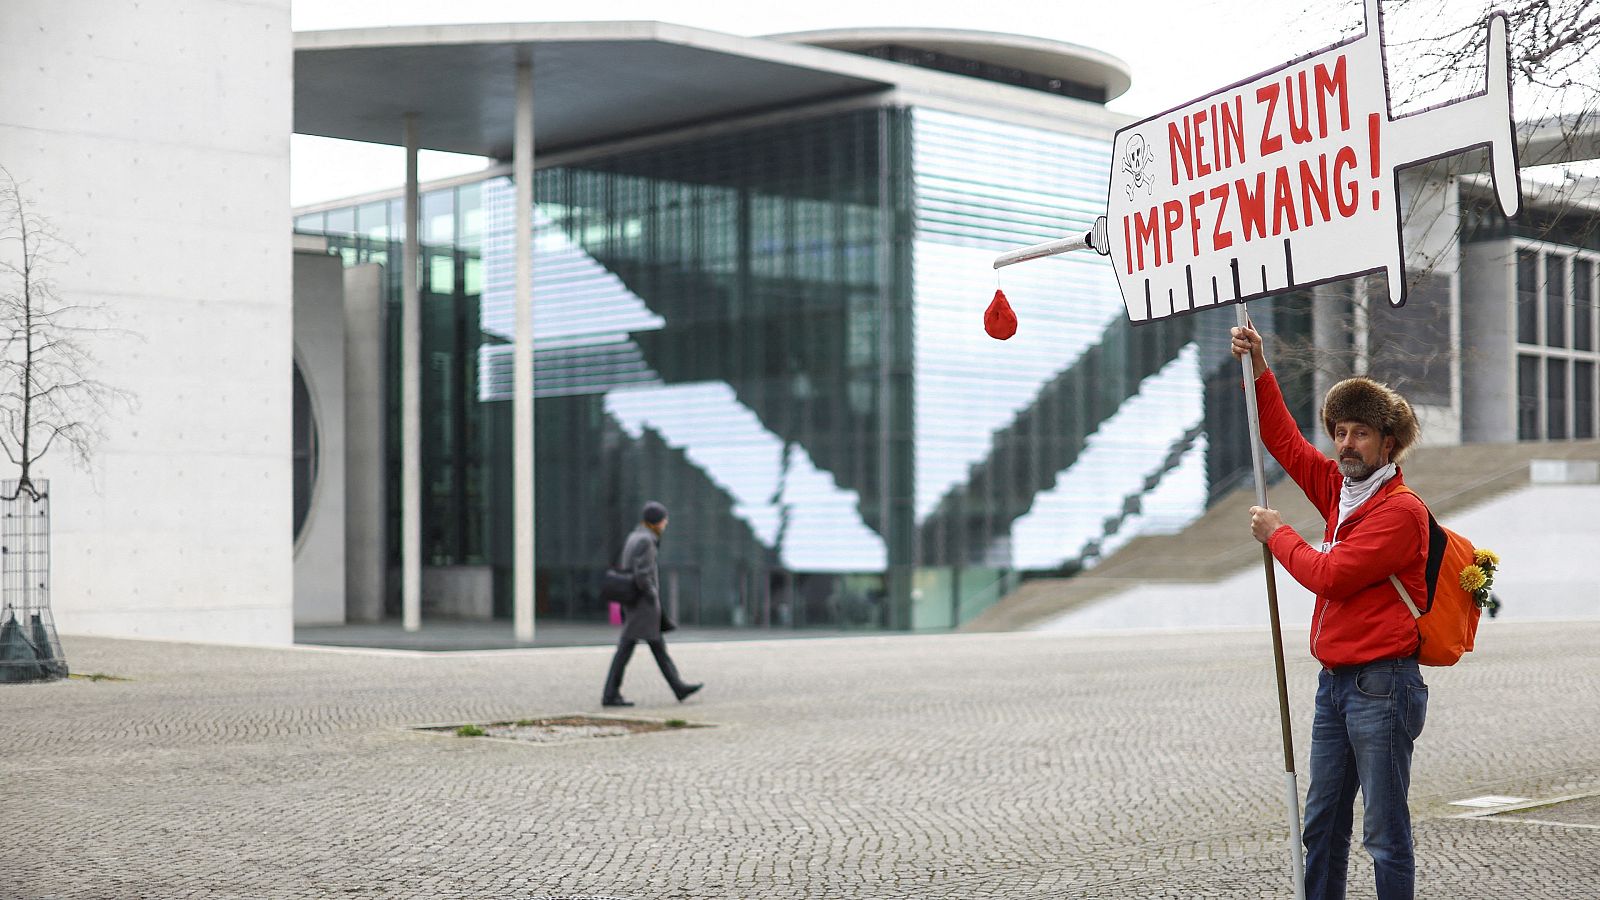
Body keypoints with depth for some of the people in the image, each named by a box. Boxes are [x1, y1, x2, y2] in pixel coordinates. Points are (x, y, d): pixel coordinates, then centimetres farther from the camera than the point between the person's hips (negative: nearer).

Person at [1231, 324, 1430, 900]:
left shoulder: (1401, 511, -13)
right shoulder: (1341, 490, 11)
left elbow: (1330, 574, -18)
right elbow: (1287, 443, 22)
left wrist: (1278, 536, -3)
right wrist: (1258, 372, 14)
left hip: (1381, 685, -9)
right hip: (1334, 681, 9)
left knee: (1385, 833, -5)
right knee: (1322, 824, 14)